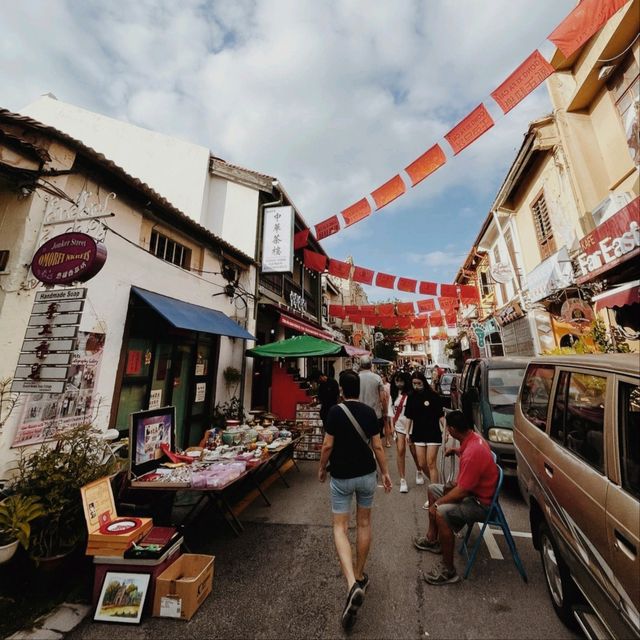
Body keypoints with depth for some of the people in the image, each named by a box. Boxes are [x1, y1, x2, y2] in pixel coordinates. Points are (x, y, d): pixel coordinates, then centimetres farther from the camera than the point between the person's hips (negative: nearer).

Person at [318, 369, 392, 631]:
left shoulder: (335, 411, -16)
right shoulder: (369, 412, -6)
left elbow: (328, 446, -13)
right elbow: (377, 446, -3)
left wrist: (322, 468, 4)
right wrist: (385, 472, 10)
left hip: (341, 476, -3)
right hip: (367, 474, 4)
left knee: (340, 527, 8)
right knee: (364, 523, 21)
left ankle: (352, 584, -8)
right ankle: (359, 576, 36)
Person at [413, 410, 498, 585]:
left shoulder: (473, 452, -33)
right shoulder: (474, 437, -5)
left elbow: (462, 492, -27)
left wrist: (437, 504, -16)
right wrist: (456, 451, 7)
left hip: (481, 503, -10)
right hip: (472, 490, 10)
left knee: (441, 513, -28)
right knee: (433, 489, 16)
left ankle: (448, 571, -8)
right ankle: (432, 539, 28)